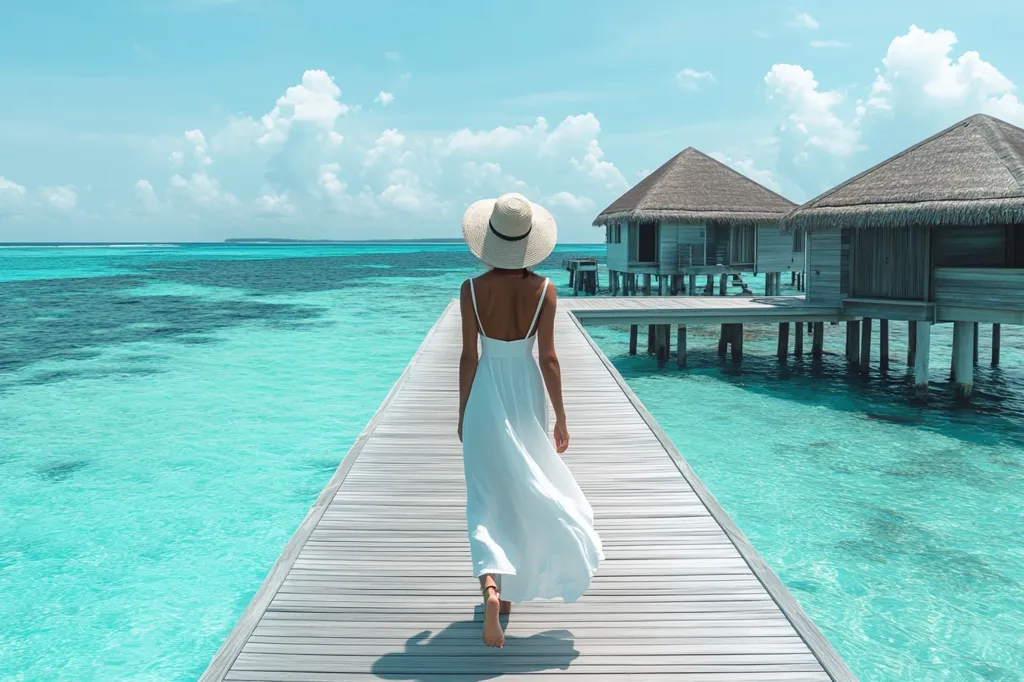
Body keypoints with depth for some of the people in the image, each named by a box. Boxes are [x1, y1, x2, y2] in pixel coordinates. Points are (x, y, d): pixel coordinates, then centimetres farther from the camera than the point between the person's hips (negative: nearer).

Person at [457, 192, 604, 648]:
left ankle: (491, 583, -15)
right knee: (521, 492, 18)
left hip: (486, 395, -1)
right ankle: (509, 589, 32)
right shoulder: (543, 290, -9)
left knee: (489, 499, 7)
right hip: (525, 394, 1)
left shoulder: (473, 289, -9)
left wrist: (462, 413, 6)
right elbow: (548, 359, -7)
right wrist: (561, 418, 2)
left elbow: (468, 357, -5)